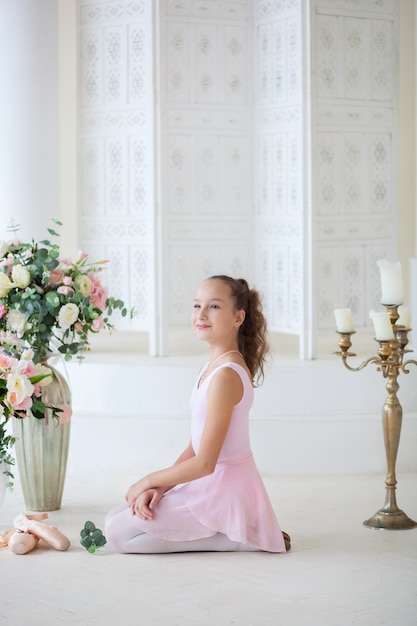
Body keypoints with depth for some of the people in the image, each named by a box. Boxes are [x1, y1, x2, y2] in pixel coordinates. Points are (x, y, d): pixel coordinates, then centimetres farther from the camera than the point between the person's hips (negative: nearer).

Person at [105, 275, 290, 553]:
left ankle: (237, 538, -8)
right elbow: (196, 447, 9)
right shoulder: (214, 365, 9)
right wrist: (160, 487, -5)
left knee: (119, 533, -12)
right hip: (212, 485, 10)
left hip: (224, 488, -10)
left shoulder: (225, 375, -22)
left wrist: (149, 481, -9)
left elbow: (205, 462, -22)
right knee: (114, 518, 15)